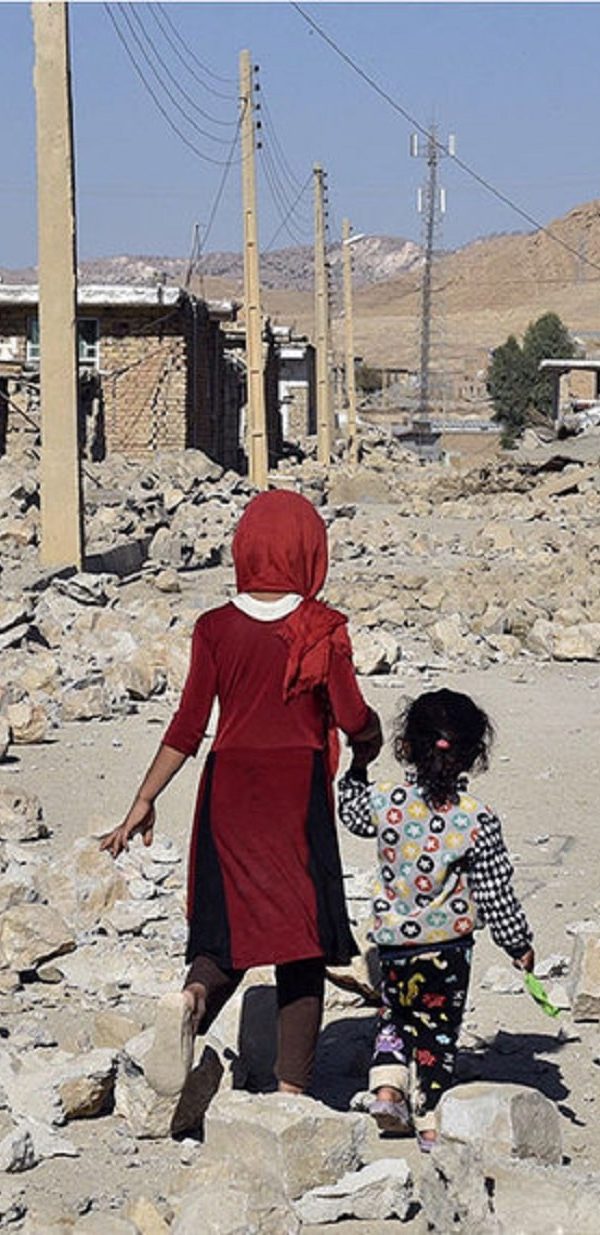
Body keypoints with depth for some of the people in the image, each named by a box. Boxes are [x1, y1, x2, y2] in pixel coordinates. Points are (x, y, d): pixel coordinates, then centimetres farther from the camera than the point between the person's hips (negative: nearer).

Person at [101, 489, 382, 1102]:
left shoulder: (216, 628, 0)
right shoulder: (322, 630, -5)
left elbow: (188, 726, -2)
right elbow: (352, 719, -7)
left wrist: (144, 801, 5)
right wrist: (372, 734, 16)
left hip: (229, 787, 2)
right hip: (300, 793, -2)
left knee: (230, 921, 12)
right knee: (301, 935, 5)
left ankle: (192, 1000, -21)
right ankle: (291, 1087, 2)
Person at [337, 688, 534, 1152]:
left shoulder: (385, 802, -8)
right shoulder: (478, 820, -14)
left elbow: (353, 814, 17)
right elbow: (496, 894, -9)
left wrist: (357, 769, 31)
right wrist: (519, 944, 3)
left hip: (393, 941, 2)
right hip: (449, 947, -2)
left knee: (396, 1014, 25)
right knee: (438, 1029, 9)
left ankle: (388, 1087, 11)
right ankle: (431, 1122, 12)